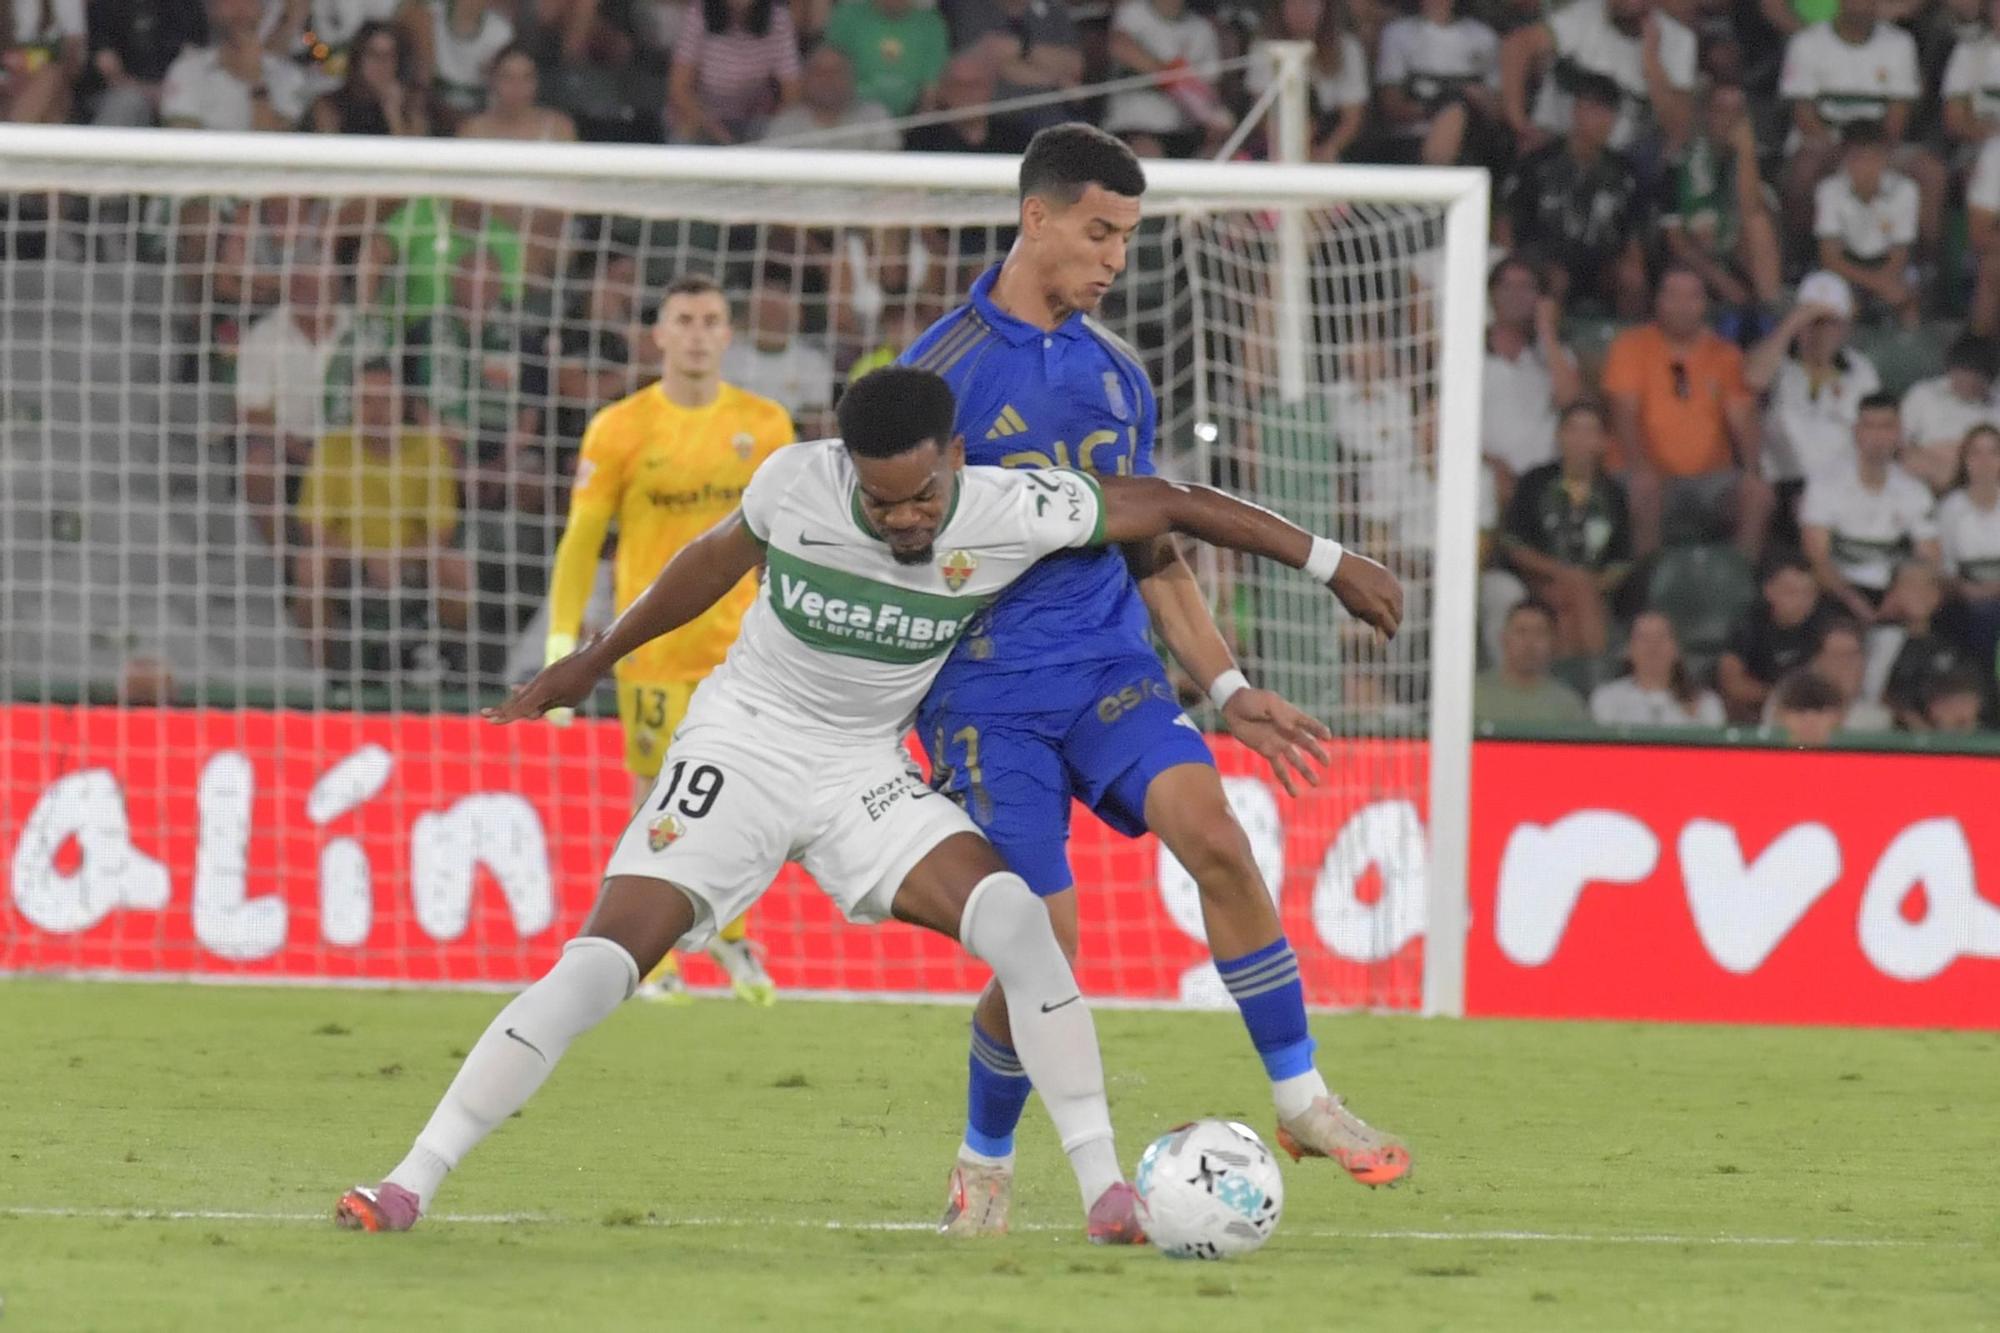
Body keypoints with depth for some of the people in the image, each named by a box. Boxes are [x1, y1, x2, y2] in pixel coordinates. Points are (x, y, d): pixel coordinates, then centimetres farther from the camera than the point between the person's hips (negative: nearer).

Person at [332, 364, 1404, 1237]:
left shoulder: (1012, 514, -17)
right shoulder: (795, 484, -17)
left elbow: (1167, 505, -5)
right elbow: (719, 558, 6)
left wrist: (1331, 565, 0)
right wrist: (592, 663, 18)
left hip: (867, 775, 2)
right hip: (742, 745, -2)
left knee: (1016, 921, -21)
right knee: (599, 965, -15)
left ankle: (1106, 1191, -14)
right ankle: (411, 1185, -10)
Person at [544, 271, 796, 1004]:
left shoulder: (765, 426, 4)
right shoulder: (620, 430, -3)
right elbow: (581, 540, -1)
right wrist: (561, 642, -6)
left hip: (741, 641, 2)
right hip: (652, 643, -2)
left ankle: (728, 933, 22)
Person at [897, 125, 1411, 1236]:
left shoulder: (1116, 373, 12)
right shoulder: (943, 369, -6)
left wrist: (1226, 687, 15)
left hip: (1112, 667, 4)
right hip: (988, 691, -4)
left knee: (1213, 835, -22)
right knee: (1041, 952, -11)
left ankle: (1302, 1099, -13)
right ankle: (984, 1164, 14)